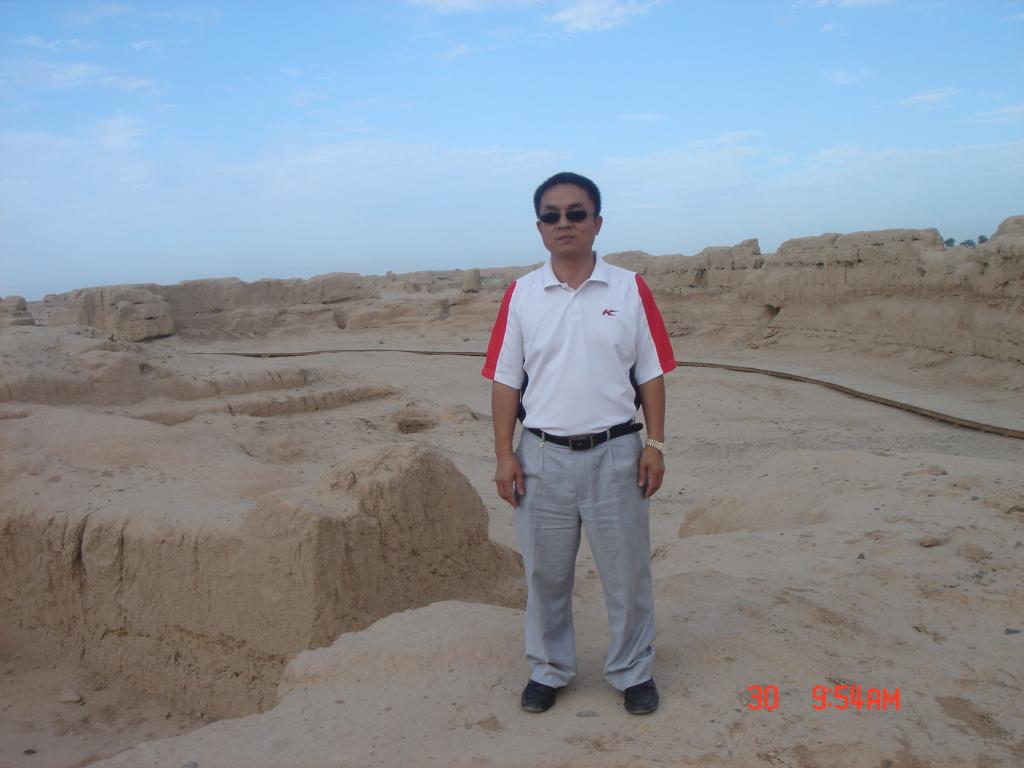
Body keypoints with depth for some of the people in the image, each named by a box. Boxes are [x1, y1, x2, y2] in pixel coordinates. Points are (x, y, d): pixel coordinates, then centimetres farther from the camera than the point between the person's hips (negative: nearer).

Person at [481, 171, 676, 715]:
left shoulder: (630, 290, 0)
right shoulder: (521, 295, 1)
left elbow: (650, 374, 3)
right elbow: (506, 380, 2)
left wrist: (655, 444, -2)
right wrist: (504, 454, -2)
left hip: (615, 452, 0)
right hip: (543, 455, 1)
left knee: (626, 572, 10)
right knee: (545, 573, 13)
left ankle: (633, 672, 30)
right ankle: (549, 669, 33)